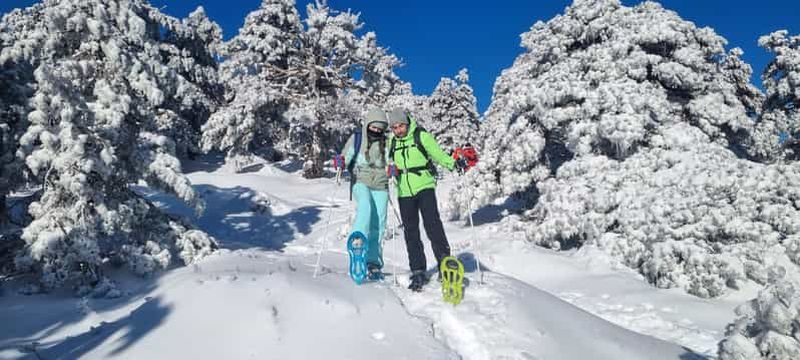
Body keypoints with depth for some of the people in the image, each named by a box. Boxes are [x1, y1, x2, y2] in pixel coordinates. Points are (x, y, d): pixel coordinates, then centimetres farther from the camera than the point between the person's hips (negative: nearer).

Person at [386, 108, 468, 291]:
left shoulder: (421, 136, -1)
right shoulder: (392, 143, 12)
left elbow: (438, 154, -5)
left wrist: (454, 163, -20)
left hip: (424, 187, -4)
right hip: (404, 192, 4)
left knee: (432, 223, -16)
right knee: (411, 231, 3)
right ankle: (418, 272, 9)